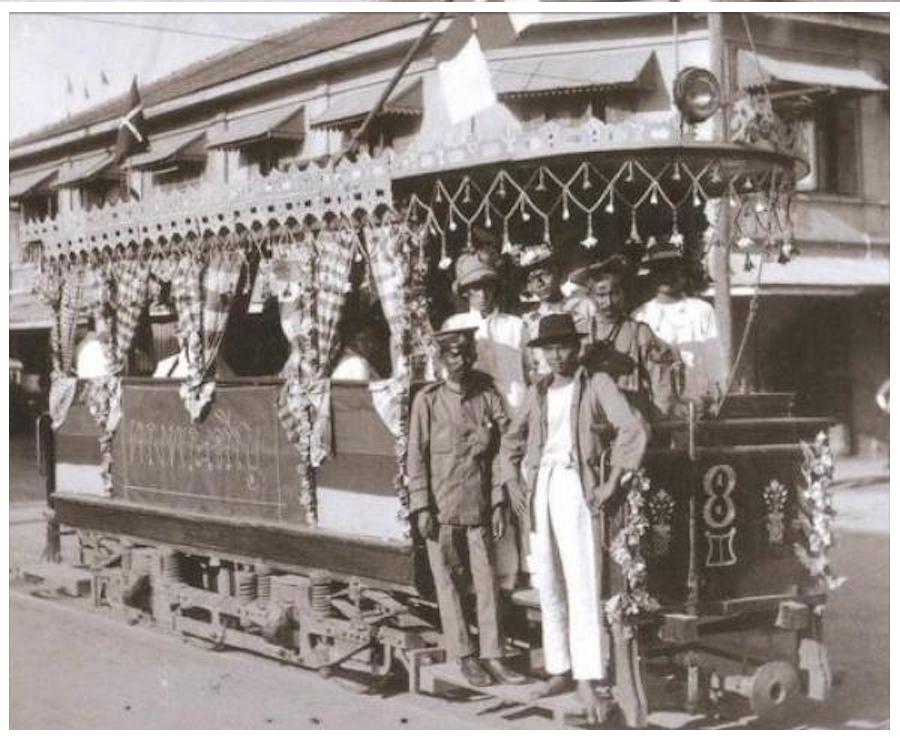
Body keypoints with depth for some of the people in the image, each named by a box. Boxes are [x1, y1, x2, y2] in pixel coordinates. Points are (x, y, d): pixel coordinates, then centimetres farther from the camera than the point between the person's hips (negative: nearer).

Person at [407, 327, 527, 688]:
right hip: (441, 505, -2)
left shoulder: (488, 396, 4)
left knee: (487, 580, 1)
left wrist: (499, 503, 1)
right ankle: (464, 655, 13)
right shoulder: (427, 399, -2)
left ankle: (492, 655, 9)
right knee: (448, 581, 4)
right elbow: (416, 455, -1)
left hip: (479, 505, 2)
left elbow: (499, 451, 5)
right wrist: (421, 507, -6)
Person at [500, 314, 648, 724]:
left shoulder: (596, 385, 0)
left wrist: (611, 484, -14)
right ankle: (560, 669, 18)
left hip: (577, 488, -6)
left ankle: (587, 682, -12)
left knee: (583, 586, -10)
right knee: (548, 587, 9)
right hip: (540, 490, 6)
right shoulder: (538, 392, 15)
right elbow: (512, 440, 25)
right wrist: (512, 481, 11)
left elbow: (633, 429, -11)